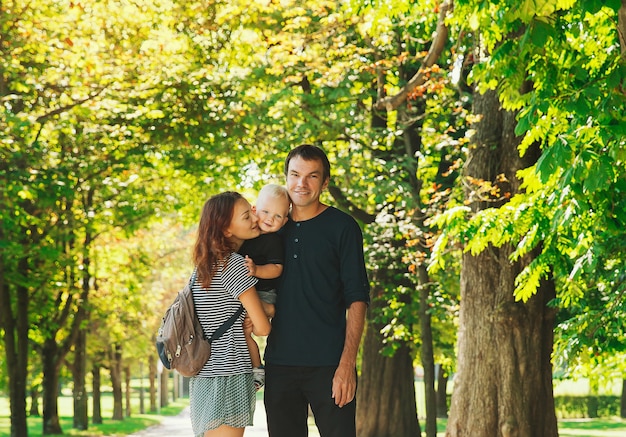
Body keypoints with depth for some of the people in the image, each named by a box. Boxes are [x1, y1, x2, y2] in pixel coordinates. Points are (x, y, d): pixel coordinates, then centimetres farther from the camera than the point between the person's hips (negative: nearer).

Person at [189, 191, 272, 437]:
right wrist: (248, 326, 11)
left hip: (204, 376, 9)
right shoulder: (234, 264, -12)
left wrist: (242, 323, 6)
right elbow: (263, 328, -11)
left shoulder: (205, 265, 13)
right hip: (227, 378, -9)